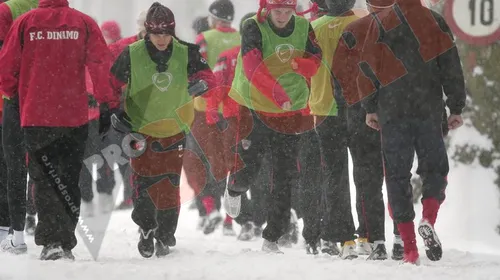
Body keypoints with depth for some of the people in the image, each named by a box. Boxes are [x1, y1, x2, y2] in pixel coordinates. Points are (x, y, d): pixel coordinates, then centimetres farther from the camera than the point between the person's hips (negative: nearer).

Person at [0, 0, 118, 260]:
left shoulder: (24, 22, -2)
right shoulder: (84, 23, -1)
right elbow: (101, 65, -5)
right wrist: (107, 105, 1)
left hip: (35, 115, -1)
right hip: (74, 116, 1)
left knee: (45, 180, 4)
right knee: (69, 180, 13)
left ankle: (52, 240, -11)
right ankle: (66, 243, 12)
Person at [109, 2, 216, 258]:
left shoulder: (185, 53, -10)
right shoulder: (132, 54, -13)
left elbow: (207, 75, -9)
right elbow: (112, 85, -4)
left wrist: (200, 83, -31)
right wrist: (115, 113, -14)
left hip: (174, 130, 1)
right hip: (140, 129, -1)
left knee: (169, 185, 0)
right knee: (143, 182, -3)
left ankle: (165, 235, 18)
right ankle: (146, 228, 20)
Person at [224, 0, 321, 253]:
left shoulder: (303, 28, -2)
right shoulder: (253, 28, -15)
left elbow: (315, 62, -8)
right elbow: (252, 67, -29)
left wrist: (295, 63, -31)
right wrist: (276, 92, -45)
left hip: (290, 113, 3)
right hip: (254, 108, -3)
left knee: (284, 177, 1)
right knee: (249, 166, 0)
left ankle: (272, 238, 10)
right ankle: (235, 190, 39)